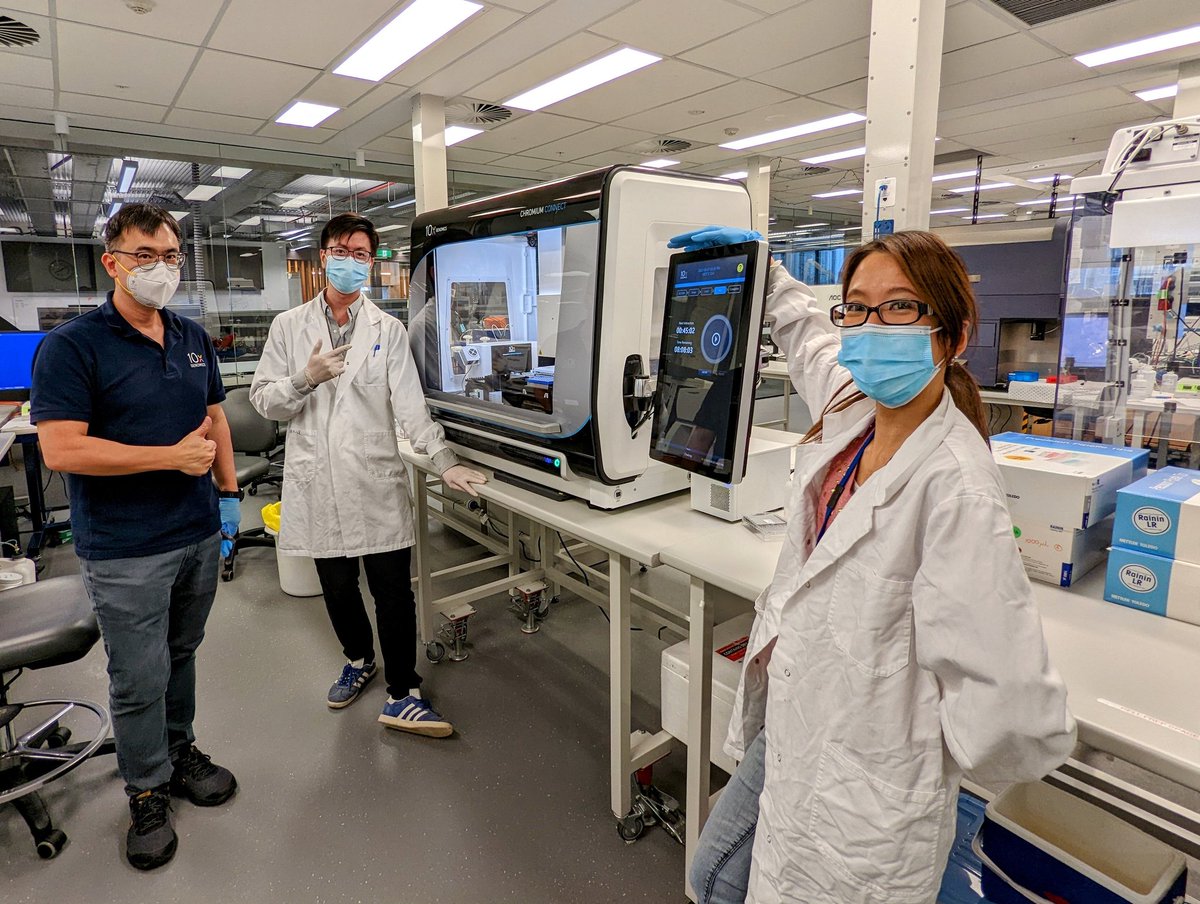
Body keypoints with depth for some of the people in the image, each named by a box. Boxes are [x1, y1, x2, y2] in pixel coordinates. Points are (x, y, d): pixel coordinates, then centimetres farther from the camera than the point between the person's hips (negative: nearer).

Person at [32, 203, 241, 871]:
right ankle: (148, 793, 27)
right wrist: (173, 456, -20)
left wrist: (229, 491, 8)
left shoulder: (195, 338, 7)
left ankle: (180, 752, 40)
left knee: (181, 655, 21)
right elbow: (62, 448, -19)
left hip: (200, 534, 6)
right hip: (125, 549, -5)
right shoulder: (71, 347, -12)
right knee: (139, 680, 7)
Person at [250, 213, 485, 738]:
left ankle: (402, 695, 13)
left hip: (376, 479, -1)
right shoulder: (288, 326, 7)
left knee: (393, 591, -1)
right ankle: (359, 659, 41)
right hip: (318, 482, 2)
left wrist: (444, 462, -18)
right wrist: (305, 379, -15)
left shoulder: (388, 329, 4)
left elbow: (409, 404, -5)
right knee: (338, 588, 15)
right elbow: (263, 400, 6)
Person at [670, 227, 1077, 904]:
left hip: (860, 794, -7)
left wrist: (913, 748, -12)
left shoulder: (958, 489, -29)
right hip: (792, 720, 8)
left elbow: (1019, 719, -29)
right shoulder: (855, 406, -4)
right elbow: (805, 326, 20)